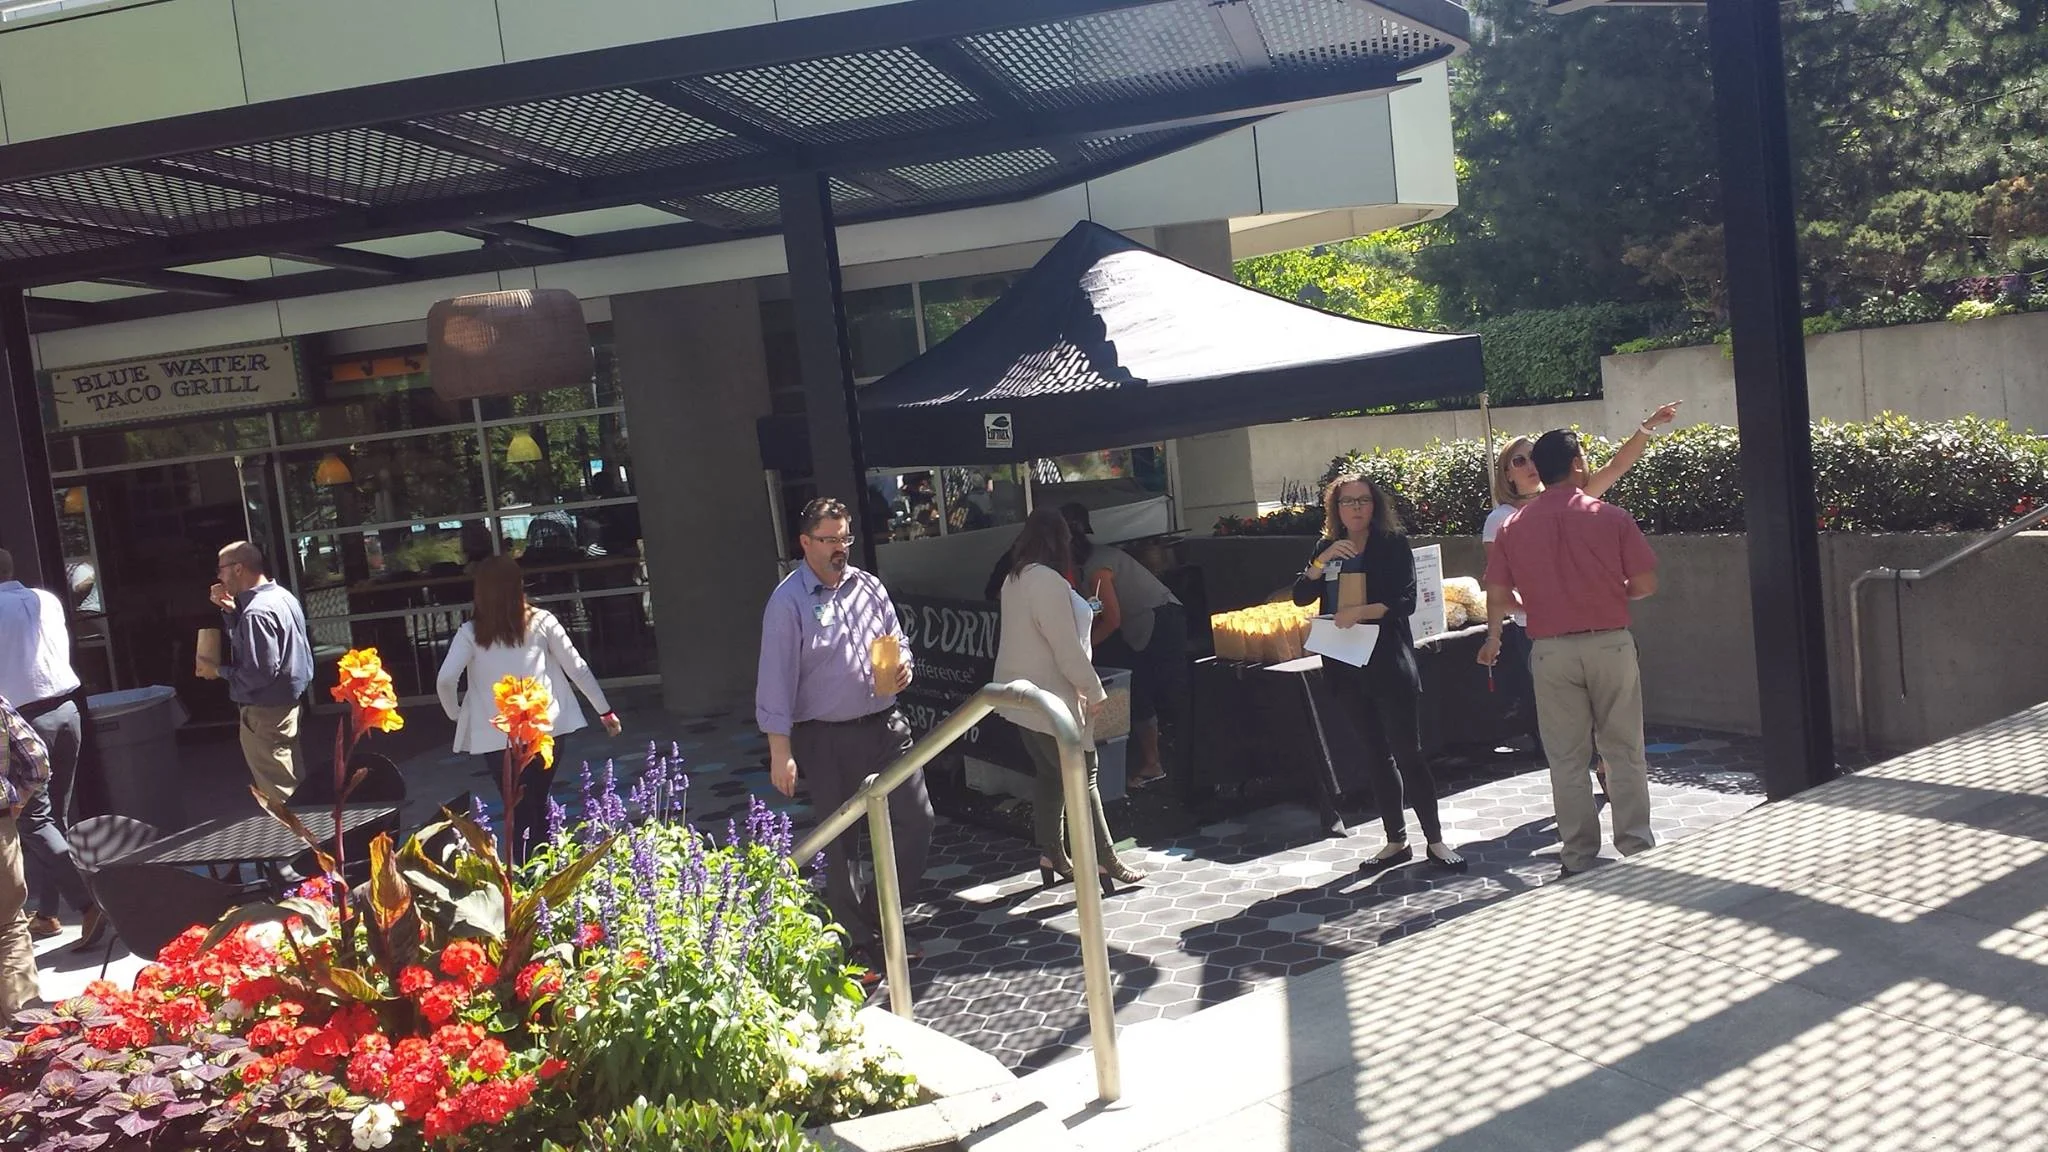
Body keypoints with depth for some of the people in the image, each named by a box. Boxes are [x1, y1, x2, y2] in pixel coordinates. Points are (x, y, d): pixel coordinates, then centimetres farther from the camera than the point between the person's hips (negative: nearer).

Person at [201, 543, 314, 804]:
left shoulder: (257, 612, -24)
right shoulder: (281, 595, 6)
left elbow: (259, 674, -27)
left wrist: (219, 670, -14)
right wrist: (230, 610, 0)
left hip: (265, 712, -10)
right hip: (287, 702, 10)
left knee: (278, 795, 1)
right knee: (291, 782, 20)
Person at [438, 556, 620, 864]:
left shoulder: (470, 633, -2)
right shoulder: (541, 622, 2)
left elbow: (445, 680, -12)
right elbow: (577, 668, 4)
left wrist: (456, 715, 7)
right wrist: (605, 710, 13)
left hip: (497, 735, -2)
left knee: (519, 812, 7)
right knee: (539, 805, 19)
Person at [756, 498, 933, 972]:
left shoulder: (868, 586, 7)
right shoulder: (788, 601, -10)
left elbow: (898, 640, 18)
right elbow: (776, 678, -12)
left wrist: (903, 662, -6)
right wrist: (780, 751, -15)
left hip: (885, 725, 5)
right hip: (826, 739, -5)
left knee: (916, 819, 3)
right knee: (837, 842, 8)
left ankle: (883, 916, 22)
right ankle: (856, 938, 23)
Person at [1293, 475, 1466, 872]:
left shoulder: (1393, 543, -2)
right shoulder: (1327, 548, 10)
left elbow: (1406, 601, -11)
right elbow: (1301, 596, 2)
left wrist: (1361, 612, -24)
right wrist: (1322, 561, -13)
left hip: (1390, 663, -4)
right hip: (1347, 667, 5)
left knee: (1407, 753, -5)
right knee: (1377, 756, 11)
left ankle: (1435, 840, 5)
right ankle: (1396, 841, 19)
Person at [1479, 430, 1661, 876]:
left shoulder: (1514, 526, 0)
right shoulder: (1611, 517, -5)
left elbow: (1497, 595, 1)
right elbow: (1645, 584, -5)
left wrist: (1493, 639, 19)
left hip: (1551, 650, 1)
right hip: (1610, 644, -1)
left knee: (1567, 759, 8)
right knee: (1624, 752, 10)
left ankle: (1580, 859, 13)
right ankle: (1637, 848, 14)